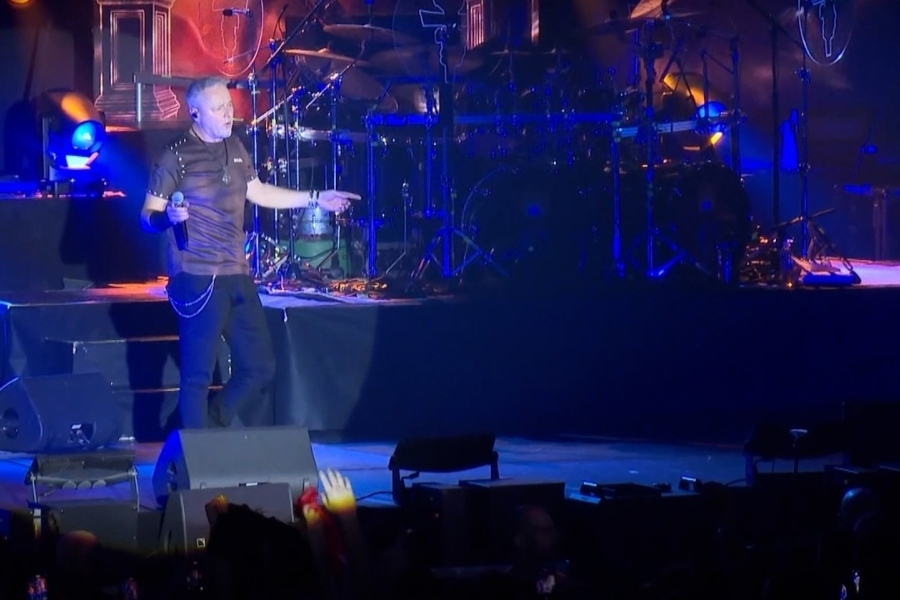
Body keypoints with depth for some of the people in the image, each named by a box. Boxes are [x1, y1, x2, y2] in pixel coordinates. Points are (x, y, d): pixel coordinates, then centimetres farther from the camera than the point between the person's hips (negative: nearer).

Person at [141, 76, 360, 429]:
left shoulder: (235, 149, 12)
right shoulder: (175, 157, -9)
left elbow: (259, 193, 25)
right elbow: (148, 216, -7)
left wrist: (315, 199, 23)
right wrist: (168, 217, -30)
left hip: (237, 276, 7)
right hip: (197, 280, -7)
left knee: (260, 366, 11)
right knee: (198, 375, -3)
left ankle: (212, 429, 27)